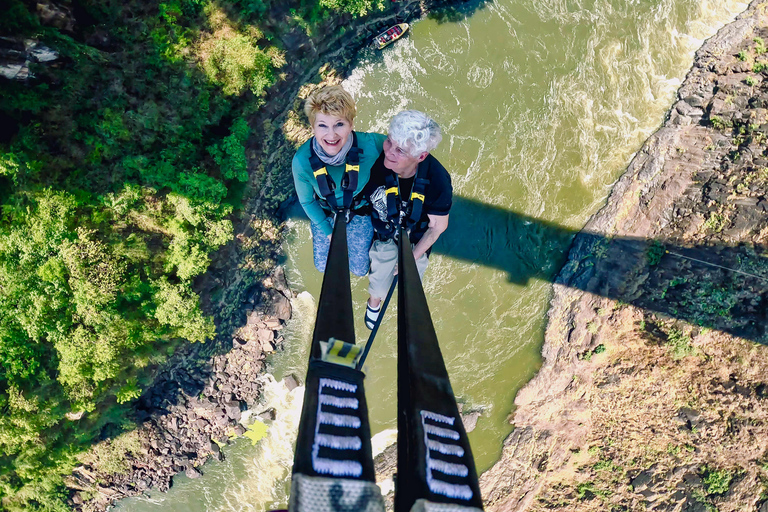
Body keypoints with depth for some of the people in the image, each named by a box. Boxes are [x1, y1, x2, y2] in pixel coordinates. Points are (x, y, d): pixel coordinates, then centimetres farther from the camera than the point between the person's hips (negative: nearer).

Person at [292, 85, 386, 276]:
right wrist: (327, 231, -6)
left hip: (360, 211, 0)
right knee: (323, 266, 14)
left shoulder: (369, 145, -38)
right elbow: (306, 201, -13)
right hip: (324, 214, 1)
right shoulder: (302, 160, -33)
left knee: (359, 269, 12)